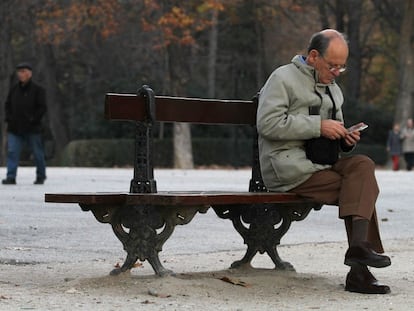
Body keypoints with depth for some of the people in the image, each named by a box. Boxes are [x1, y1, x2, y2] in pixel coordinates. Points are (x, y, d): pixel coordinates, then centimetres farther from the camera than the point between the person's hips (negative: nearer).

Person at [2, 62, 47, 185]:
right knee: (12, 152, -10)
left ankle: (40, 176, 23)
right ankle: (11, 177, -12)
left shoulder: (38, 90, -4)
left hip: (32, 129, -3)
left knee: (38, 154, 7)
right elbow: (7, 105, 18)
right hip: (14, 128, 3)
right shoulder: (14, 89, 9)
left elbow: (42, 107, -6)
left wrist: (33, 120, -14)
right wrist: (9, 118, 3)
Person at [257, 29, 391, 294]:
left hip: (318, 163, 7)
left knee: (363, 165, -23)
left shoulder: (333, 89, 24)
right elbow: (268, 124, -15)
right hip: (287, 166, -7)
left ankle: (359, 246, -31)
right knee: (363, 188, -21)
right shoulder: (284, 78, -1)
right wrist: (318, 126, -17)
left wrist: (347, 139, 6)